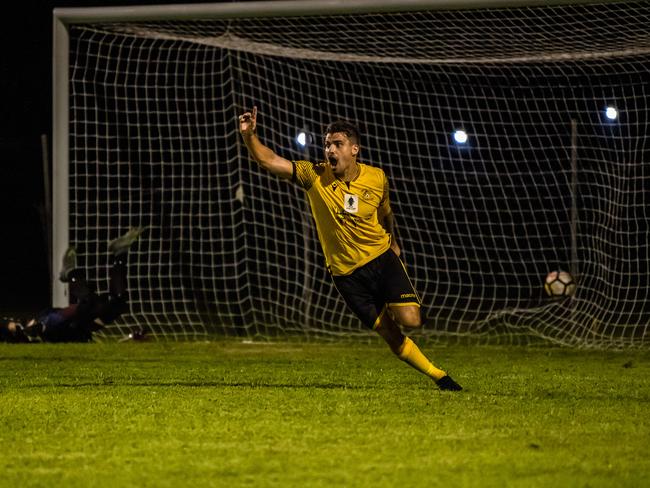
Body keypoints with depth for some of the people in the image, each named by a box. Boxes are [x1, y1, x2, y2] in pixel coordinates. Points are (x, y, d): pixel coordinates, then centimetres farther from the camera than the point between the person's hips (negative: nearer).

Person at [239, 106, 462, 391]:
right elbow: (270, 161, -21)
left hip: (382, 258, 1)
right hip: (346, 272, -1)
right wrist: (249, 136, -37)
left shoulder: (377, 179, -6)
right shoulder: (314, 176, -12)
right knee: (391, 337, 0)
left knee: (410, 321, -18)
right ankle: (438, 376, 18)